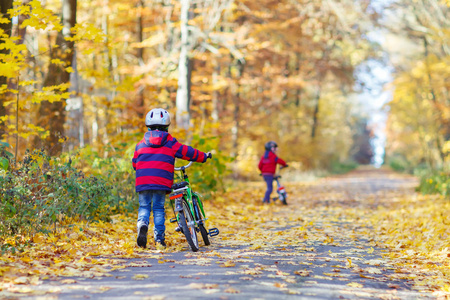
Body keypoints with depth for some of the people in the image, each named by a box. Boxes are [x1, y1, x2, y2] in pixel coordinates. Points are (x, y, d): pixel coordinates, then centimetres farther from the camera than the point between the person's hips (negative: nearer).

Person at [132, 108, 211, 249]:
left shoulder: (141, 144, 13)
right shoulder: (170, 142, 6)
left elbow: (135, 163, 18)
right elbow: (187, 152, 8)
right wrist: (204, 156, 22)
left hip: (143, 182, 1)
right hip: (161, 182, -1)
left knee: (144, 206, 11)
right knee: (159, 208, 7)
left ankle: (142, 224, -19)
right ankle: (159, 238, 5)